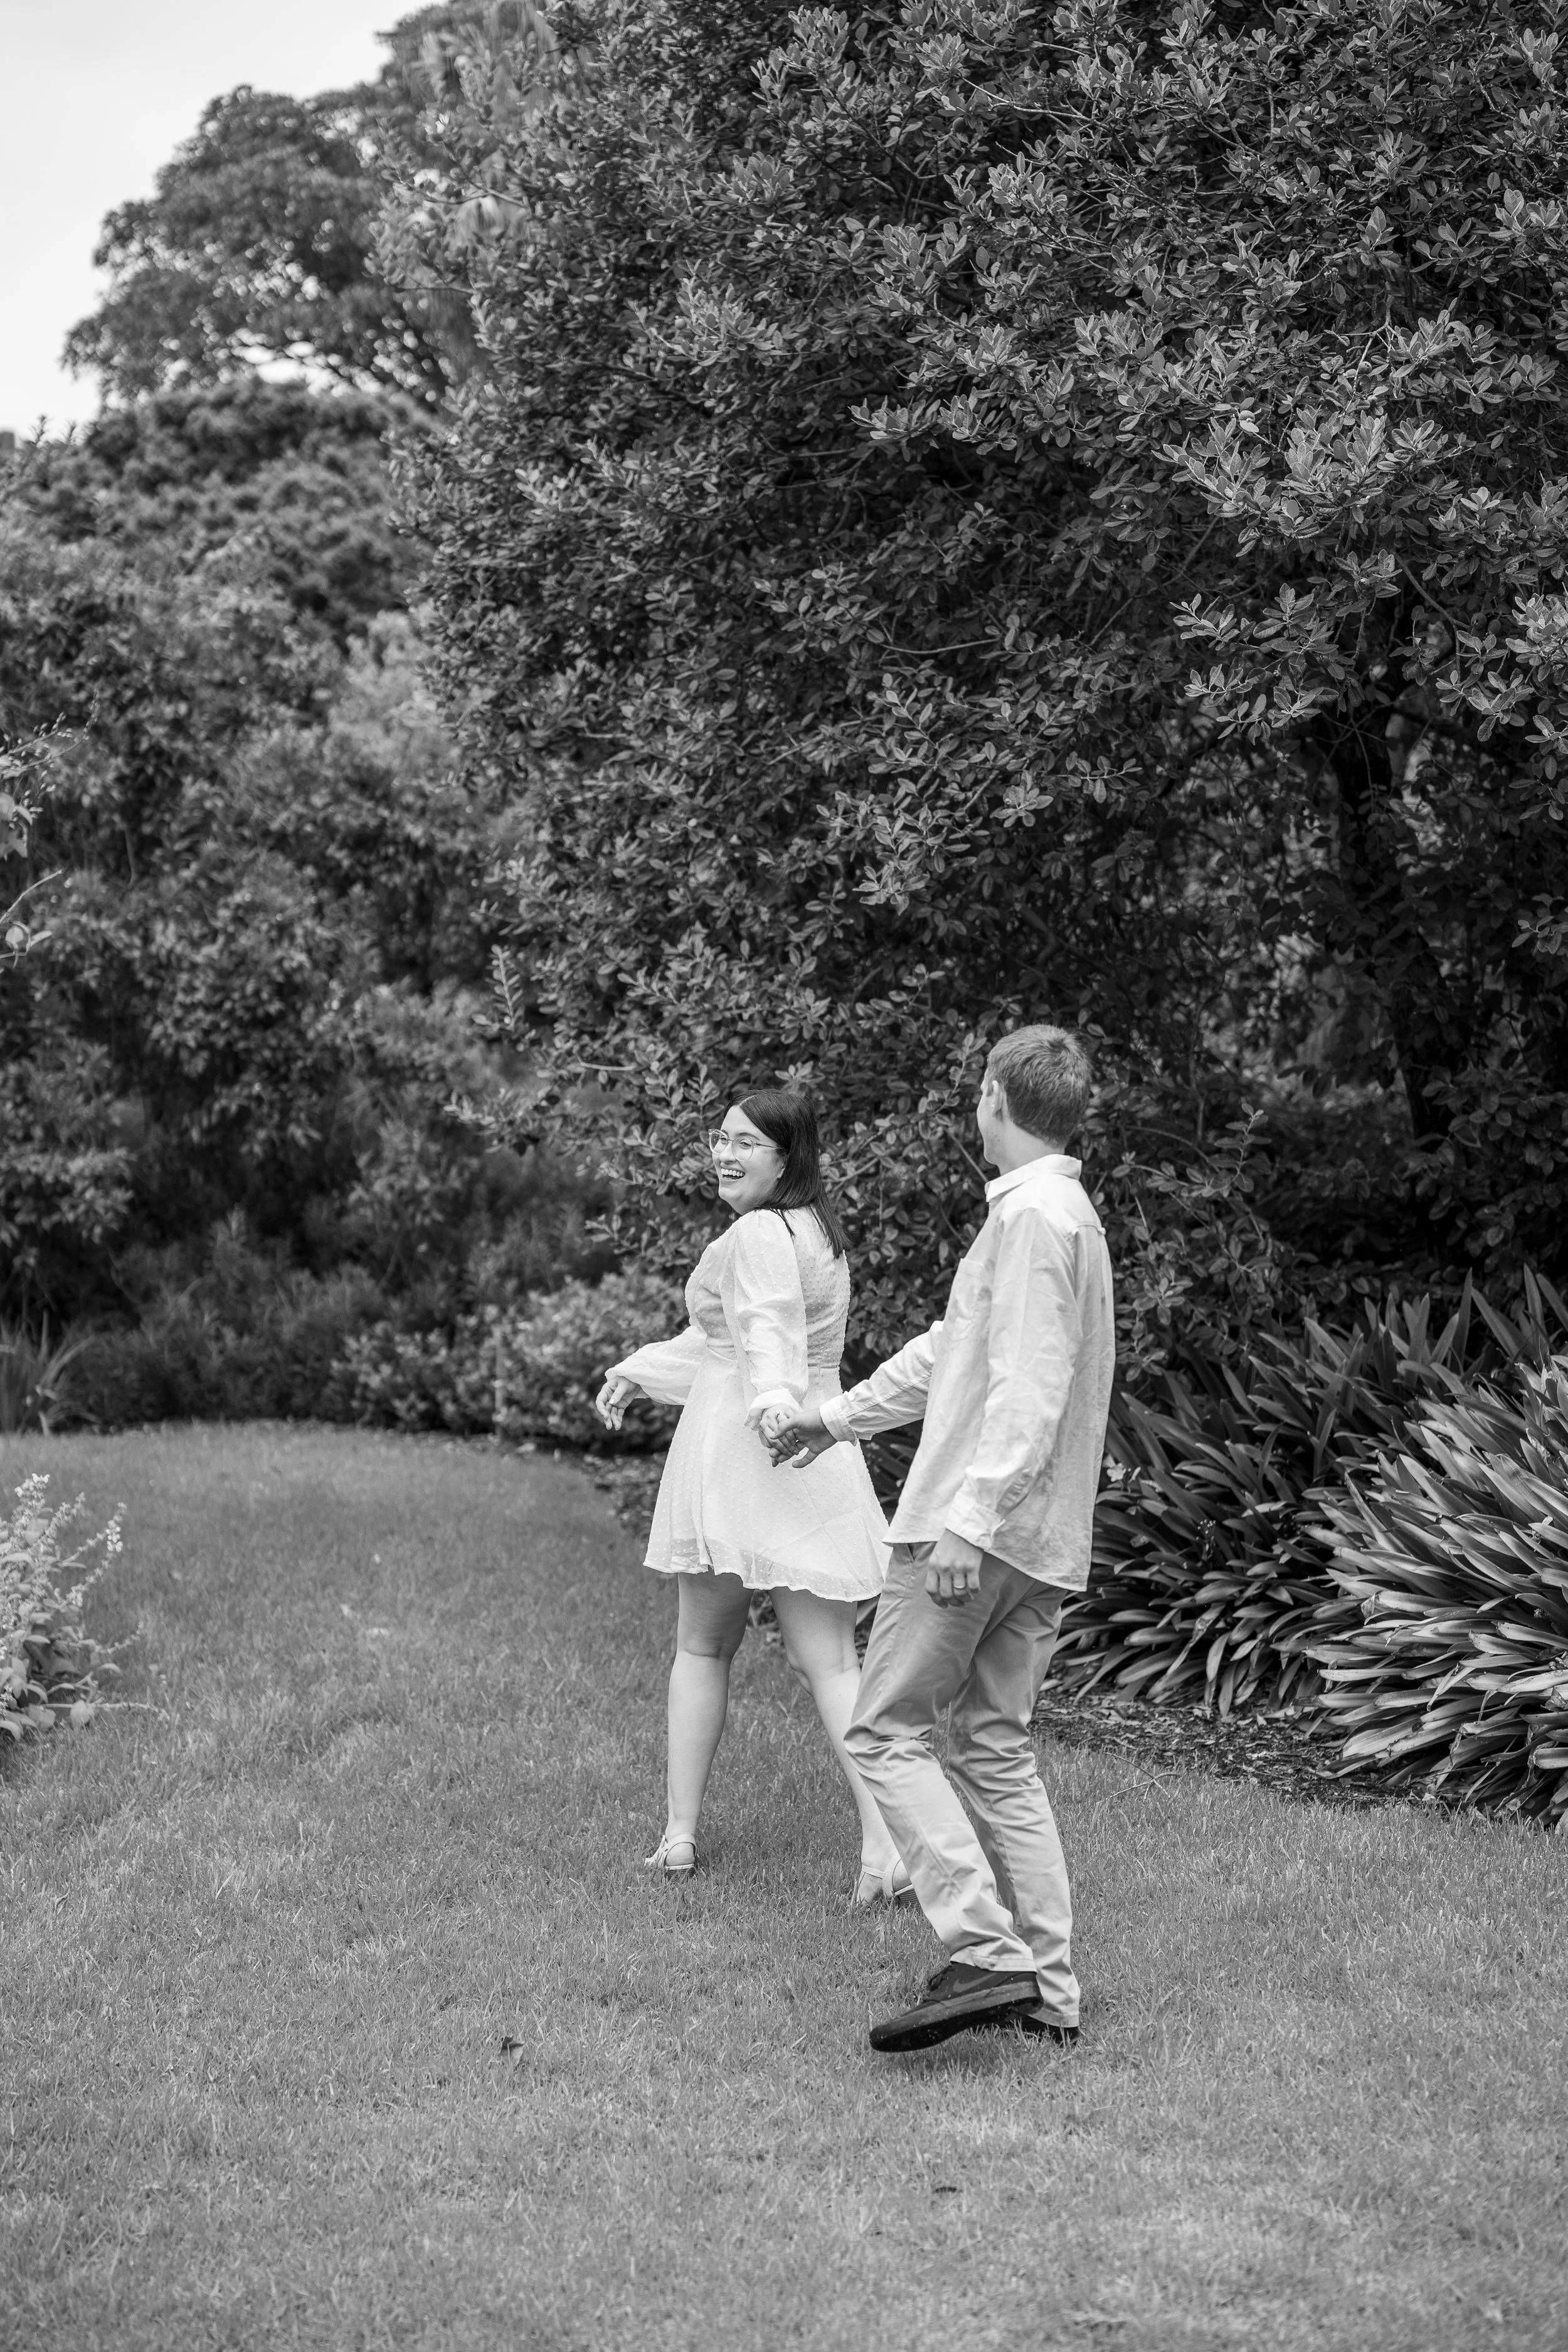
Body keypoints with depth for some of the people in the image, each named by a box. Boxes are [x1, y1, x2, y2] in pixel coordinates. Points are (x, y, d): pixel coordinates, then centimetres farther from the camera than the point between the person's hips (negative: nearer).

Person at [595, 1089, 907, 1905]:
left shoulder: (756, 1235, -9)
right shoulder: (816, 1231, 20)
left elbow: (766, 1333, -26)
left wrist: (773, 1402, -44)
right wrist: (640, 1370, 37)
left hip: (740, 1457, -7)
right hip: (821, 1466, 7)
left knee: (701, 1649, 11)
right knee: (832, 1662, 0)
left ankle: (679, 1835, 17)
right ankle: (885, 1847, -12)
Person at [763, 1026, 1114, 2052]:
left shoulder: (1035, 1216, -12)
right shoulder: (1061, 1214, 19)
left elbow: (1030, 1387, -22)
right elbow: (950, 1349, 29)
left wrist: (970, 1516, -26)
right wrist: (836, 1417, 36)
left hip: (984, 1530, -10)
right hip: (1046, 1544, 10)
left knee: (888, 1731, -4)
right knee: (997, 1748, 12)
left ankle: (987, 1954, -11)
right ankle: (1048, 1988, 12)